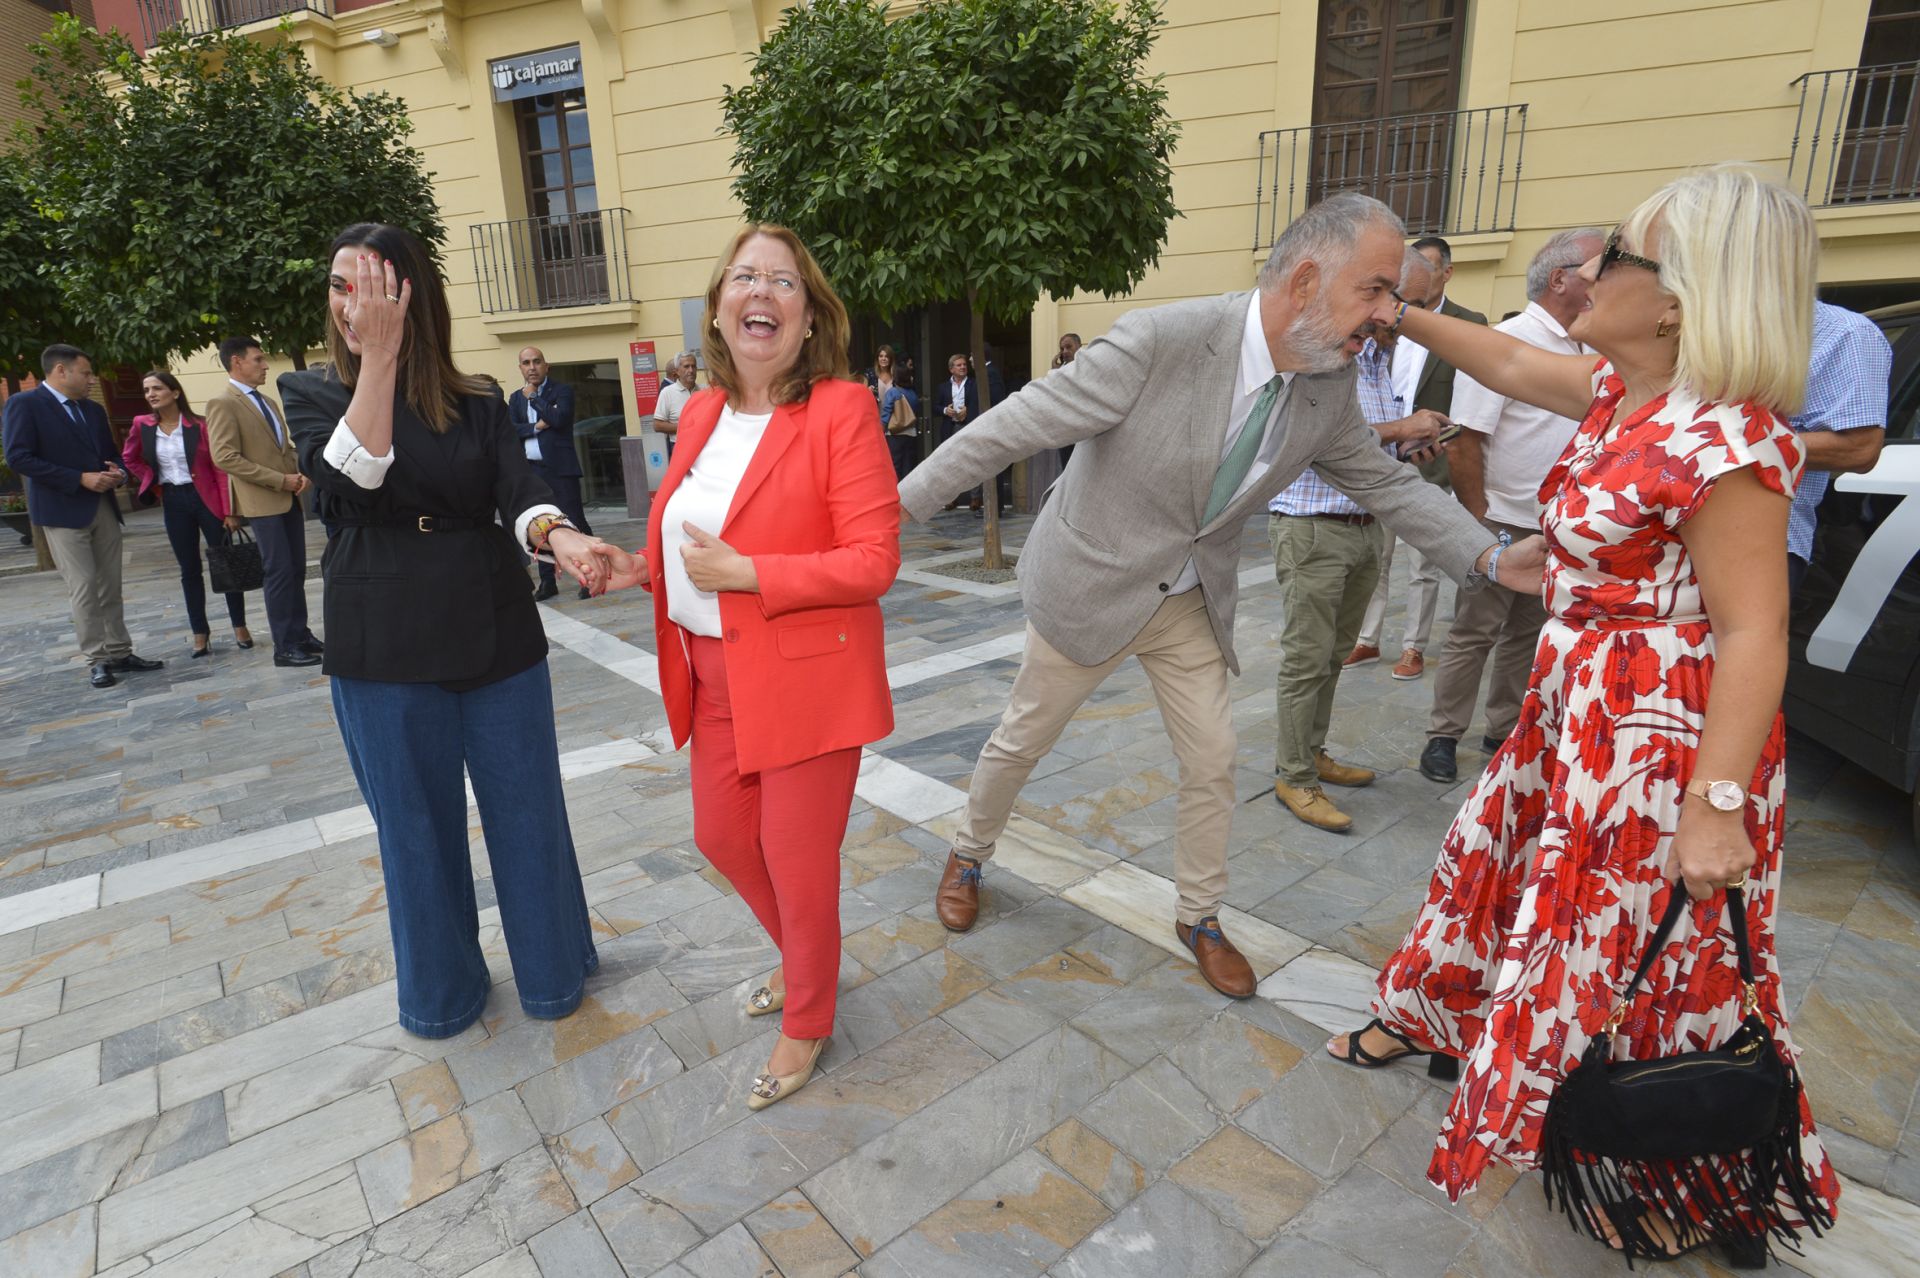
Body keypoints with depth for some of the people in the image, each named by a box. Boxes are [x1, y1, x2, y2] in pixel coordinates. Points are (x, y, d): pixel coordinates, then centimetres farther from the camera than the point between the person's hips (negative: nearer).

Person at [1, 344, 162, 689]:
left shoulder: (94, 410, 16)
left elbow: (111, 453, 22)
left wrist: (118, 473, -2)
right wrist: (80, 479, -18)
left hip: (104, 507, 6)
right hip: (63, 510, -6)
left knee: (110, 587, 8)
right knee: (84, 588, -6)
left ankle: (120, 652, 13)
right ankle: (97, 660, 0)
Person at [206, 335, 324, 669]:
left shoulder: (267, 401, 17)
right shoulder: (222, 404, -8)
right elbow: (225, 457, -16)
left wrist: (301, 473, 1)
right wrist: (279, 480, -16)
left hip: (289, 497, 7)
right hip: (262, 501, -7)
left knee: (297, 570, 9)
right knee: (280, 572, -6)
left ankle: (301, 634, 18)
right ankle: (284, 647, 2)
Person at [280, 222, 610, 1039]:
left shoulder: (475, 403, 3)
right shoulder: (312, 392, 3)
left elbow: (518, 493, -10)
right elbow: (353, 474, -17)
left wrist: (558, 536, -31)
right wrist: (378, 358, -19)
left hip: (495, 633, 1)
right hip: (385, 650, 0)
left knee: (525, 810, 9)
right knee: (416, 825, 12)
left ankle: (553, 974, 27)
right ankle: (441, 992, 31)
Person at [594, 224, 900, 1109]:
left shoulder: (841, 409, -14)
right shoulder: (701, 414, 8)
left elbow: (873, 562, -20)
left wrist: (743, 572, -23)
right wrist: (641, 568, 0)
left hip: (804, 679, -7)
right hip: (715, 676, 8)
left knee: (796, 861, 7)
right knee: (720, 837, 21)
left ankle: (806, 1026, 35)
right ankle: (801, 960, 49)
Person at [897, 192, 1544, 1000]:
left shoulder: (1328, 393, -8)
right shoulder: (1159, 341, -27)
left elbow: (1388, 484, 6)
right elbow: (1020, 424, -23)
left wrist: (1490, 559, -6)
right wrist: (904, 501, -19)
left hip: (1191, 600, 5)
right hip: (1090, 583, -5)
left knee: (1212, 762, 9)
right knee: (1023, 739, 12)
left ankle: (1199, 918, 32)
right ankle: (967, 856, 41)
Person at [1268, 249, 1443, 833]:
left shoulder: (1380, 359, 18)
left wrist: (1407, 445, 5)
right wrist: (1400, 428, -16)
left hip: (1364, 525, 9)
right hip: (1313, 526, -9)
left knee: (1333, 653, 14)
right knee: (1307, 657, -4)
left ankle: (1311, 752, 27)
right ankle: (1294, 778, 5)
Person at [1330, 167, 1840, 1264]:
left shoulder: (1721, 440, -23)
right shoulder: (1621, 393, 3)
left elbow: (1754, 634, -24)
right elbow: (1515, 364, 19)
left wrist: (1716, 804, -25)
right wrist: (1405, 317, 24)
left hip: (1666, 735, -9)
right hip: (1579, 709, 9)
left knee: (1658, 954, 8)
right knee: (1502, 857, 21)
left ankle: (1692, 1185, 33)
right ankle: (1434, 1019, 45)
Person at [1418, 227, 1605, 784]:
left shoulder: (1586, 350, 12)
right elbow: (1464, 443, -18)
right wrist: (1478, 524, -18)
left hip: (1556, 527, 8)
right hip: (1502, 521, -7)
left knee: (1526, 634, 14)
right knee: (1473, 633, 0)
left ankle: (1505, 729, 26)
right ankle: (1443, 736, 11)